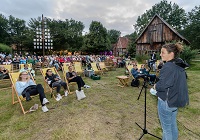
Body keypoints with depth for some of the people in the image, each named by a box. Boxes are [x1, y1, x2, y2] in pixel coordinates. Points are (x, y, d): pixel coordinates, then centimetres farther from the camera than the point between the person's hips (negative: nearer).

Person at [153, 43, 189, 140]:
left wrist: (155, 86, -5)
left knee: (166, 128, 9)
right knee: (173, 125, 23)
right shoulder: (180, 67, 5)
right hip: (176, 101, 9)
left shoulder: (168, 67, -23)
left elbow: (161, 86, -27)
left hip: (166, 102, -9)